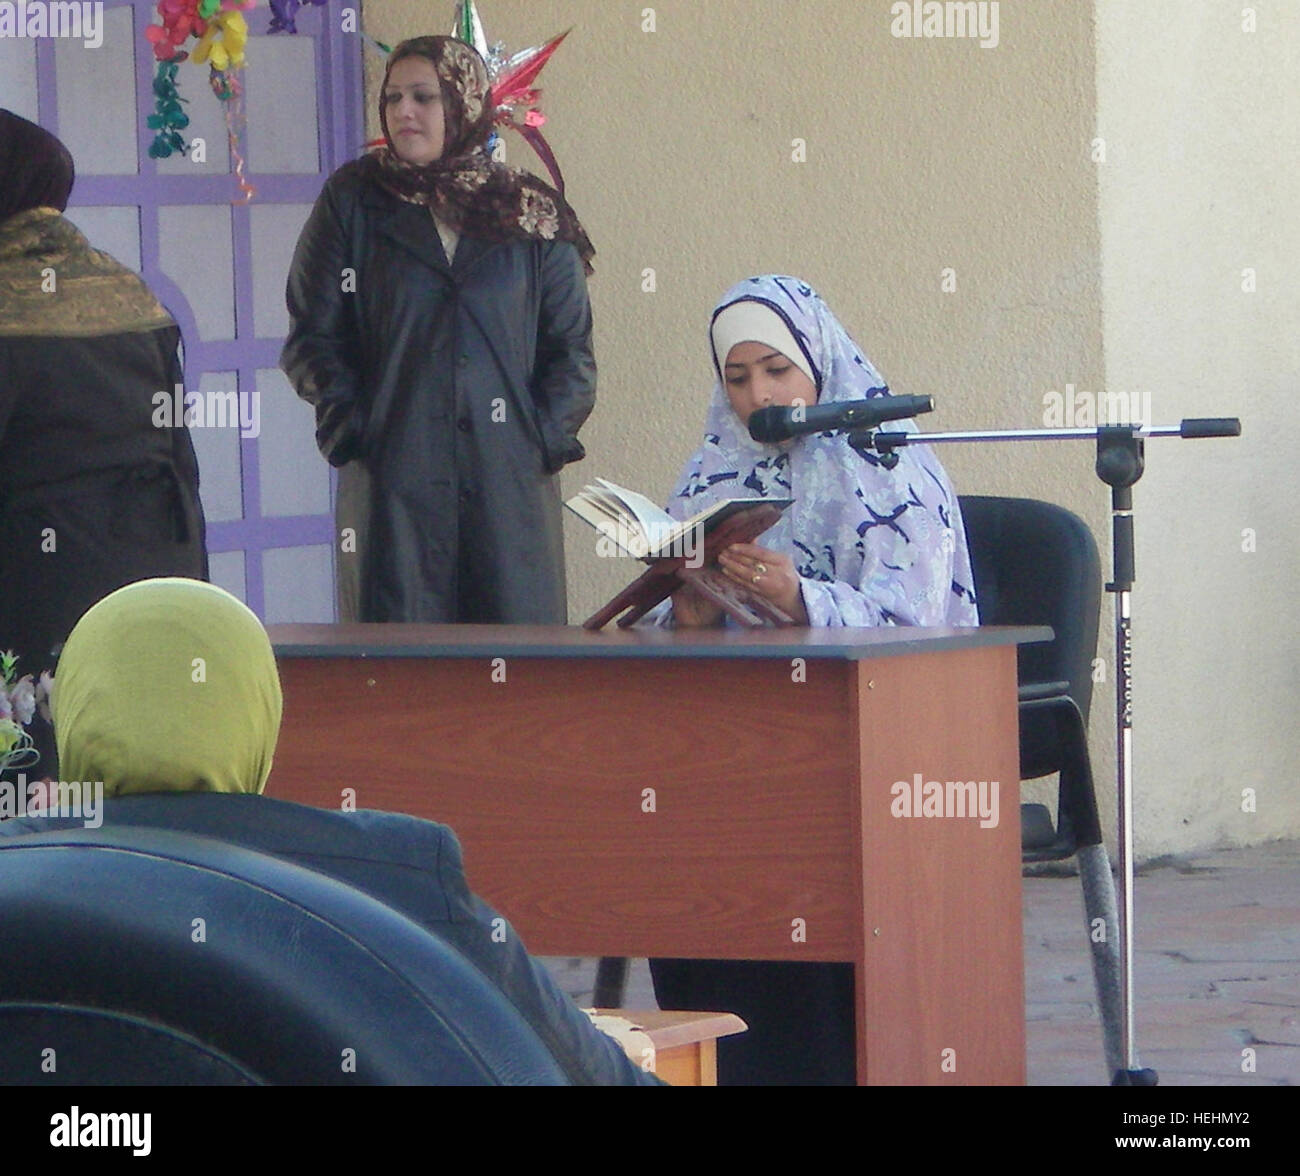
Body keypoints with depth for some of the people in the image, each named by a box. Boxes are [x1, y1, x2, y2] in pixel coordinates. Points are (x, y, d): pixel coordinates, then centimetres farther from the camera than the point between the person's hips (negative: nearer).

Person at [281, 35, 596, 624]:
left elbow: (570, 346, 11)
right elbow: (313, 337, 6)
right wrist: (349, 428, -7)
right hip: (394, 480, -1)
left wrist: (550, 436, -3)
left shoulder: (530, 215, 11)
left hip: (512, 483, 1)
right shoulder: (352, 202, 8)